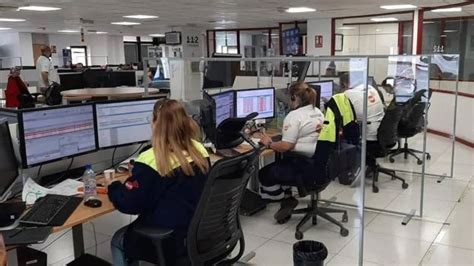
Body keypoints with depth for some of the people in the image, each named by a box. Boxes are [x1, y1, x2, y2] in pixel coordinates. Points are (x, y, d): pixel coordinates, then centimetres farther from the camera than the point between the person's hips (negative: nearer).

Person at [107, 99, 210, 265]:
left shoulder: (151, 160, -22)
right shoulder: (199, 150, -3)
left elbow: (129, 204, -15)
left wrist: (113, 186, 6)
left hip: (169, 242, -7)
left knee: (118, 241, 22)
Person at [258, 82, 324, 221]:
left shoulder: (294, 116, -16)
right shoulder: (318, 112, 11)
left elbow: (286, 146, -22)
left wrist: (269, 143, -5)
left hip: (305, 168, -9)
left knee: (264, 173, 5)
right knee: (279, 165, 27)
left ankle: (287, 200, 11)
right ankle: (287, 197, 22)